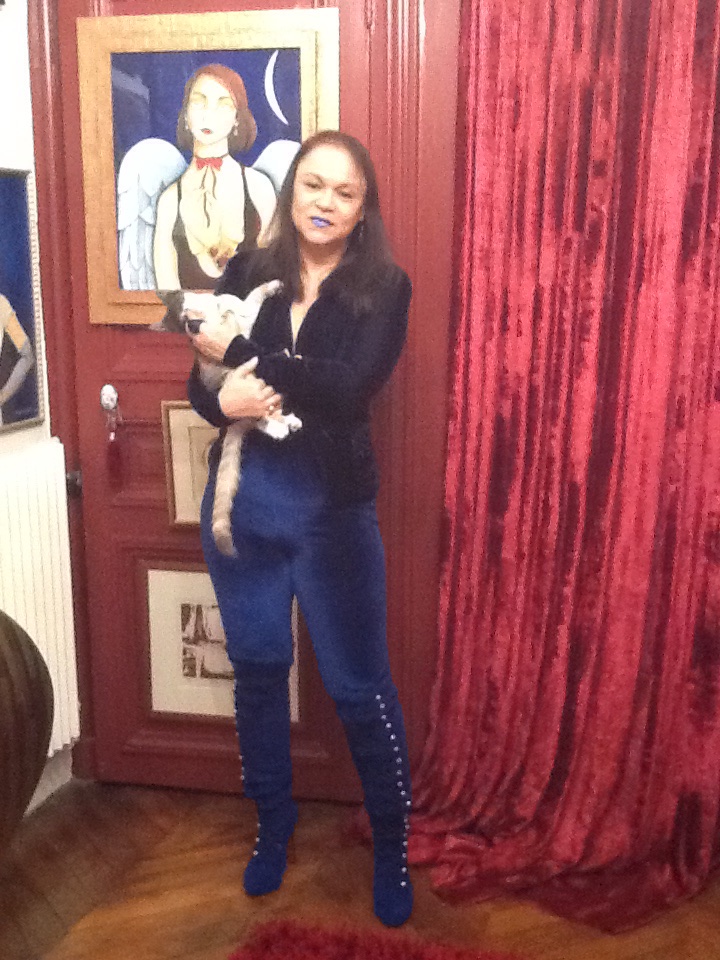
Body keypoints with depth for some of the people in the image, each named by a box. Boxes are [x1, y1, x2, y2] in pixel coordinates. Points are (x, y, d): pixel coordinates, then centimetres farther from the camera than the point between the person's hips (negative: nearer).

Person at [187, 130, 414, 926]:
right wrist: (223, 402, -21)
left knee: (359, 686, 6)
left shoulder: (383, 288, -6)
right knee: (257, 670, 16)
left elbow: (350, 390, -21)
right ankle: (273, 825, 39)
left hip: (332, 508, -3)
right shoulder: (246, 273, 2)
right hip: (242, 499, 3)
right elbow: (199, 383, 2)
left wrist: (240, 352, -17)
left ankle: (393, 845, 29)